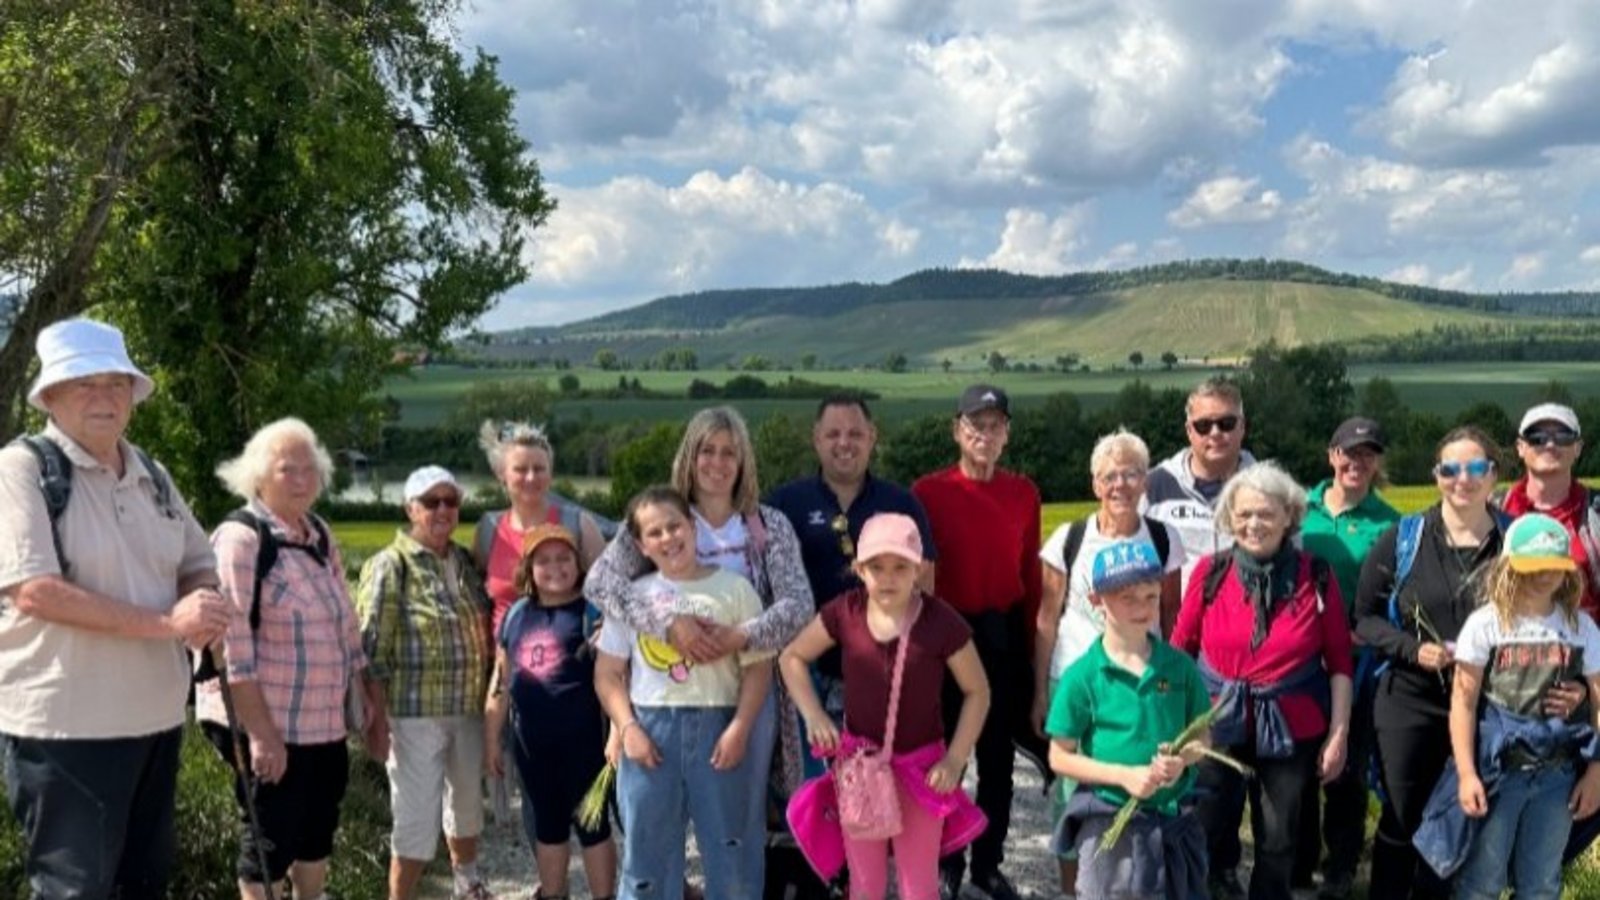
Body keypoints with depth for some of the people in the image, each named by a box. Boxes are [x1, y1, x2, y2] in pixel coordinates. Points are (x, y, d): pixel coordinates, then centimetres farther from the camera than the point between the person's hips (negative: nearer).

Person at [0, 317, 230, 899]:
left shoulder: (152, 476, 9)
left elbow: (198, 565, 16)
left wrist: (205, 609, -9)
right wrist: (167, 622, -22)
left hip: (156, 718, 7)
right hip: (65, 727, -7)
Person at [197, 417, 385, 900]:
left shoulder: (320, 536, 9)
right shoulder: (240, 540, -15)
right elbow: (231, 647, -21)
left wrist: (373, 703, 15)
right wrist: (260, 733, -23)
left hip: (325, 724, 8)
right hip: (268, 726, -7)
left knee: (318, 830, 18)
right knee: (271, 838, 2)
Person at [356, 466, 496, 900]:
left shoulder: (464, 560, 9)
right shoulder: (391, 564, -11)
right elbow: (371, 644, -14)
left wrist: (490, 693, 14)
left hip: (468, 708, 7)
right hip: (416, 712, -7)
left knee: (468, 800, 21)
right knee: (417, 816, -4)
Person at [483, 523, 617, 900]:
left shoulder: (592, 611, -8)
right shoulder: (517, 614, 9)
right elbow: (501, 680, 14)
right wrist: (492, 738, 15)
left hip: (581, 738, -5)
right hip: (530, 741, 6)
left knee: (590, 821, 4)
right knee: (546, 823, 18)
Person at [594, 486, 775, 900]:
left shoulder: (734, 589, 1)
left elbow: (758, 667, -1)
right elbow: (608, 673, 7)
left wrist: (739, 728, -11)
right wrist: (627, 727, -7)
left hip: (717, 727, -1)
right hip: (650, 729, 2)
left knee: (731, 849, 5)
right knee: (647, 853, 8)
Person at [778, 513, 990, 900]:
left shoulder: (941, 621, -17)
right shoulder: (845, 612, -10)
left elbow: (977, 692, -6)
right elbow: (792, 657, 4)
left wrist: (955, 759, -11)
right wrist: (814, 716, -8)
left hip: (919, 766, -2)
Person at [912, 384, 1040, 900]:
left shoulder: (1024, 493, 2)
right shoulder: (928, 491, -7)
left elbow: (1032, 575, 5)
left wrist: (1032, 644, 4)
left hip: (1006, 635, 3)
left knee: (998, 755, 12)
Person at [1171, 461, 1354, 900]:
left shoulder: (1316, 576, -5)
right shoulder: (1210, 571, -5)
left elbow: (1339, 661, 1)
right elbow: (1180, 649, 2)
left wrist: (1339, 733, -2)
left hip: (1292, 729, 0)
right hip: (1218, 725, 0)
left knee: (1279, 840, 13)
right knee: (1208, 835, 9)